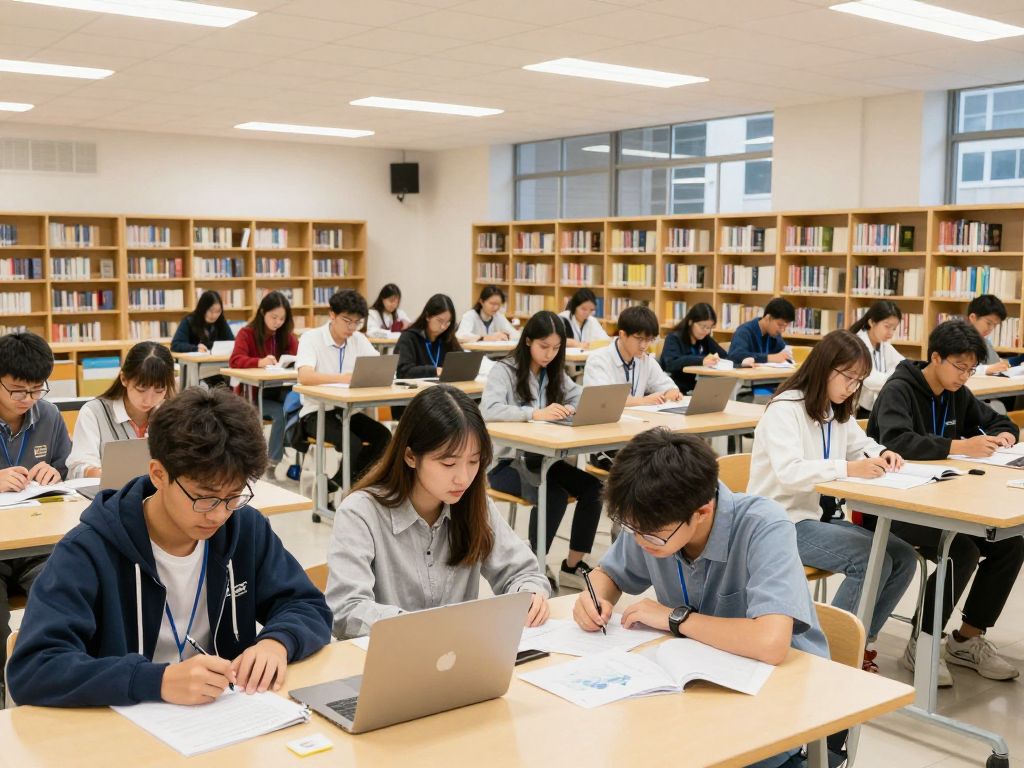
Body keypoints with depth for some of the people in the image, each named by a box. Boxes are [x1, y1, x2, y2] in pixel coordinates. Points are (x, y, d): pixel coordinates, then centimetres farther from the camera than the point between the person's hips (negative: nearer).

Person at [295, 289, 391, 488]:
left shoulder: (358, 339, 6)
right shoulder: (311, 338, -11)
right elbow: (304, 376, -27)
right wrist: (343, 378, -40)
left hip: (348, 410, 6)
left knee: (383, 436, -19)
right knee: (353, 444, -30)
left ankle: (338, 483, -3)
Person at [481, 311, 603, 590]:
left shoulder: (555, 373, 11)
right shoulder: (504, 370, -10)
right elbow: (489, 410, -27)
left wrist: (573, 409, -15)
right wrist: (537, 414, -38)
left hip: (539, 457, 6)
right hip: (505, 461, -6)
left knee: (593, 488, -16)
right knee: (555, 495, -31)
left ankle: (572, 566, -3)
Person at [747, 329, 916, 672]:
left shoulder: (838, 412, 10)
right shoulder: (784, 410, -17)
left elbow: (861, 445, 25)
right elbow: (788, 472, -30)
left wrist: (881, 454, 1)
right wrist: (848, 468, -37)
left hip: (821, 515, 9)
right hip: (784, 522, -9)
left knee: (903, 557, -5)